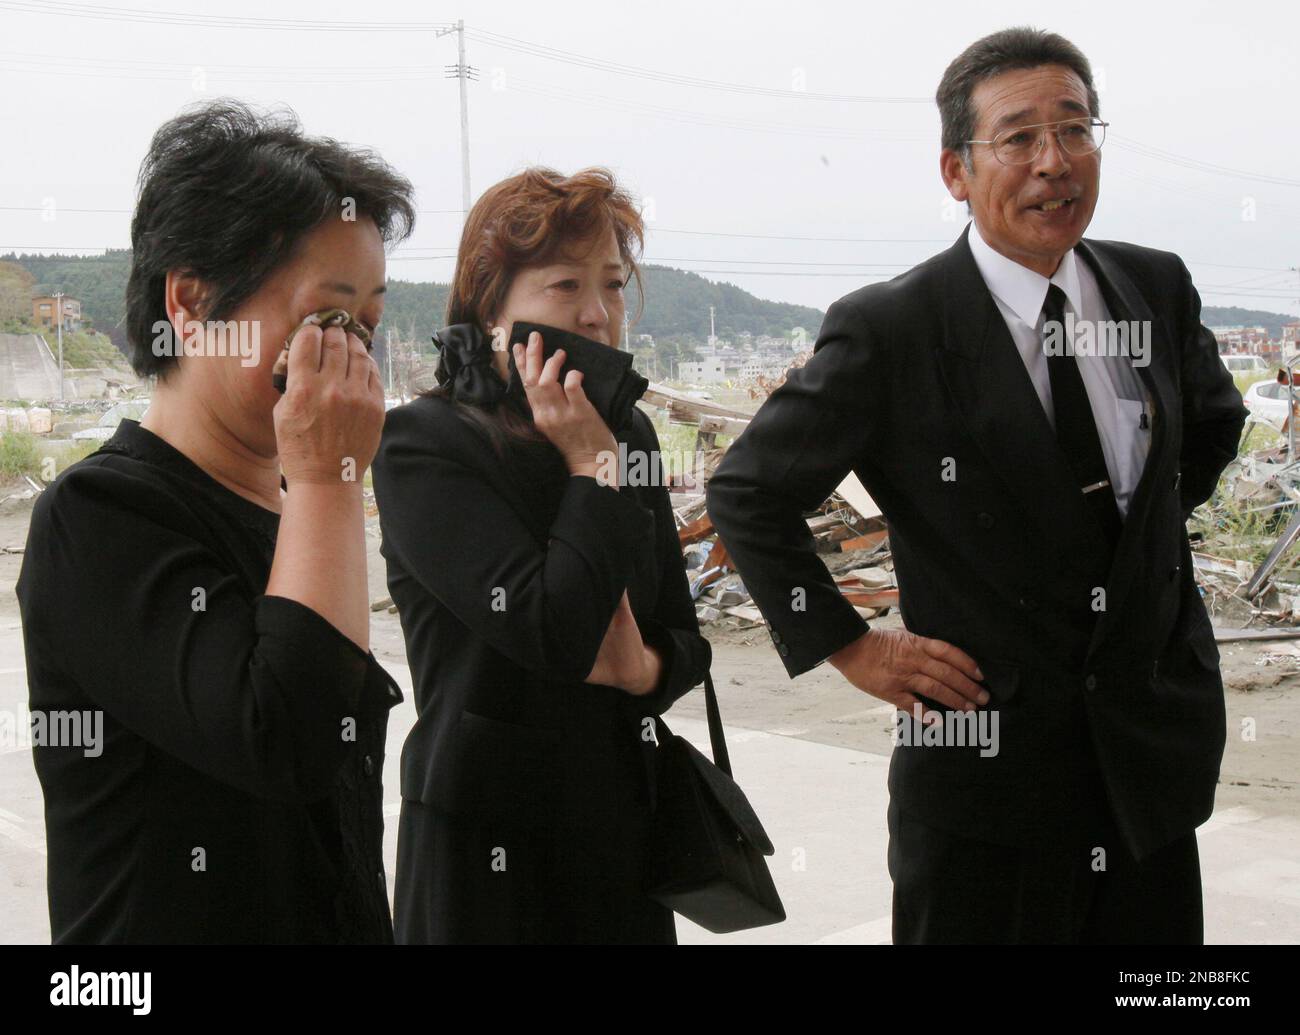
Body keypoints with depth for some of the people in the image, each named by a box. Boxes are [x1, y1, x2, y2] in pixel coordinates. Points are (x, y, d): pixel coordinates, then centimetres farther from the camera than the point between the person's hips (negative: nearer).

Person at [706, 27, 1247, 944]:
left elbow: (1213, 421, 24)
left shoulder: (1159, 289, 2)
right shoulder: (889, 331, -13)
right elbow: (746, 494, -7)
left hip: (1155, 764, 5)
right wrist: (850, 647, -9)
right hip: (984, 758, -5)